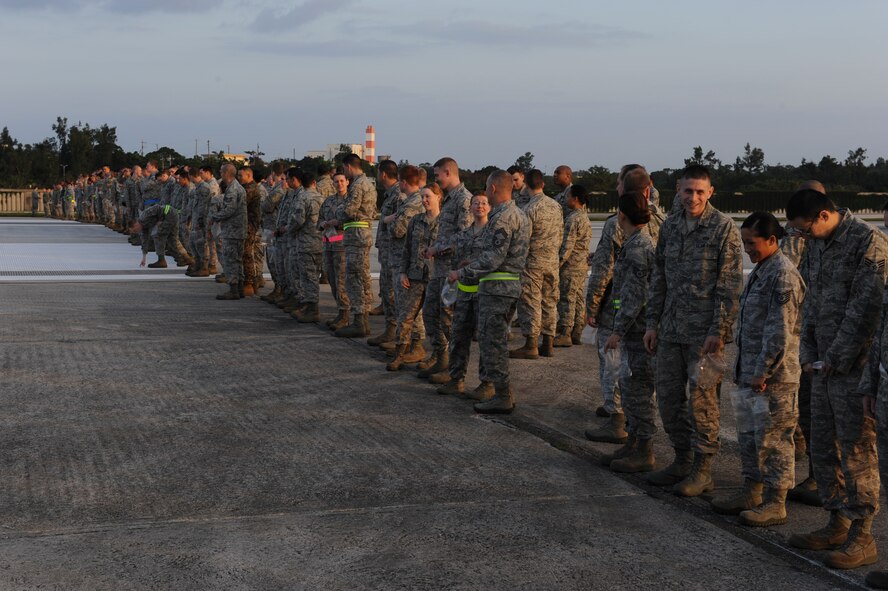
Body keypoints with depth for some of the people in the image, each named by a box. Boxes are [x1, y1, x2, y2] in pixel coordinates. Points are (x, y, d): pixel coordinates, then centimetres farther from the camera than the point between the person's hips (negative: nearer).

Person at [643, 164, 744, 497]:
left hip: (704, 331, -6)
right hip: (671, 330, 6)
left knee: (701, 401, -1)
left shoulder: (724, 228, -8)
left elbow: (730, 285, -11)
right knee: (668, 397, 10)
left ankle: (702, 471, 10)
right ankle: (683, 460, 25)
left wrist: (718, 331, -15)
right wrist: (653, 323, 11)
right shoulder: (669, 227, 11)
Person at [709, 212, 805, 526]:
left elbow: (780, 330, -20)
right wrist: (741, 368, 20)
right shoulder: (760, 271, 16)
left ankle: (775, 503, 5)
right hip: (751, 371, 10)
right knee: (748, 434, 16)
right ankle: (751, 492, 28)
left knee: (773, 437, -2)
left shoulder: (783, 275, -16)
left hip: (774, 374, -10)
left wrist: (763, 371, -20)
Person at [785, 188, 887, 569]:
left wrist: (838, 357, -16)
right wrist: (808, 349, 8)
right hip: (825, 365, 8)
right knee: (823, 447, 12)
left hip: (854, 365, -8)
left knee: (856, 449, -4)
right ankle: (837, 526, 24)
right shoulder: (816, 244, 13)